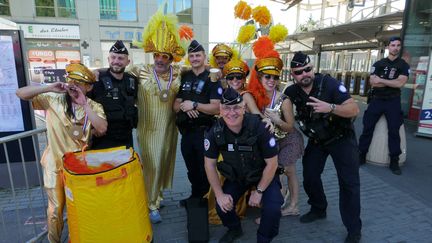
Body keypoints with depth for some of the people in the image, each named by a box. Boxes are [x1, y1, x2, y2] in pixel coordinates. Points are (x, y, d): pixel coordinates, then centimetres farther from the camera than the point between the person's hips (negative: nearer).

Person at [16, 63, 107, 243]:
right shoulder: (53, 100, -8)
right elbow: (20, 93, -10)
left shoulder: (94, 107, -10)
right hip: (55, 163, 0)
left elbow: (102, 129, -26)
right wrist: (49, 88, -23)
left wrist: (84, 104, -28)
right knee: (56, 207, 11)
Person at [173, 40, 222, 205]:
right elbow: (175, 106, 9)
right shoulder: (183, 77, 11)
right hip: (186, 131, 5)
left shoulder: (212, 78, -5)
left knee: (204, 169, 6)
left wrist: (194, 105, -20)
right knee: (191, 169, 18)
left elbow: (216, 108, -15)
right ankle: (195, 196, 37)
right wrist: (184, 106, -12)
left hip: (205, 131, -5)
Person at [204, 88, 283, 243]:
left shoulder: (258, 127, -30)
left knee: (272, 209, -22)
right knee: (222, 206, -11)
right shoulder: (215, 131, -21)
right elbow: (210, 164, -10)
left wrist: (259, 191, -15)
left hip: (264, 175, -2)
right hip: (235, 176, 3)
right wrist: (219, 194, -13)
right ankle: (234, 229, 26)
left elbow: (272, 163, -20)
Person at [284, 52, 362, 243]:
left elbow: (354, 110, -25)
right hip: (316, 140, 4)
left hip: (341, 137, -4)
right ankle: (318, 209, 33)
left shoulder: (329, 83, -23)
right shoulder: (292, 92, -11)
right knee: (309, 176, 7)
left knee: (349, 182, -5)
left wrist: (330, 107, -43)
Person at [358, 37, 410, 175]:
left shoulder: (404, 65, 4)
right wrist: (392, 82, -9)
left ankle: (394, 162, 7)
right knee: (367, 128, -1)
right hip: (376, 100, 1)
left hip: (393, 102, -1)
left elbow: (400, 83, -13)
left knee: (394, 131, -1)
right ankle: (361, 156, 7)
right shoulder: (378, 64, 7)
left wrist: (381, 80, -11)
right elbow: (373, 83, -7)